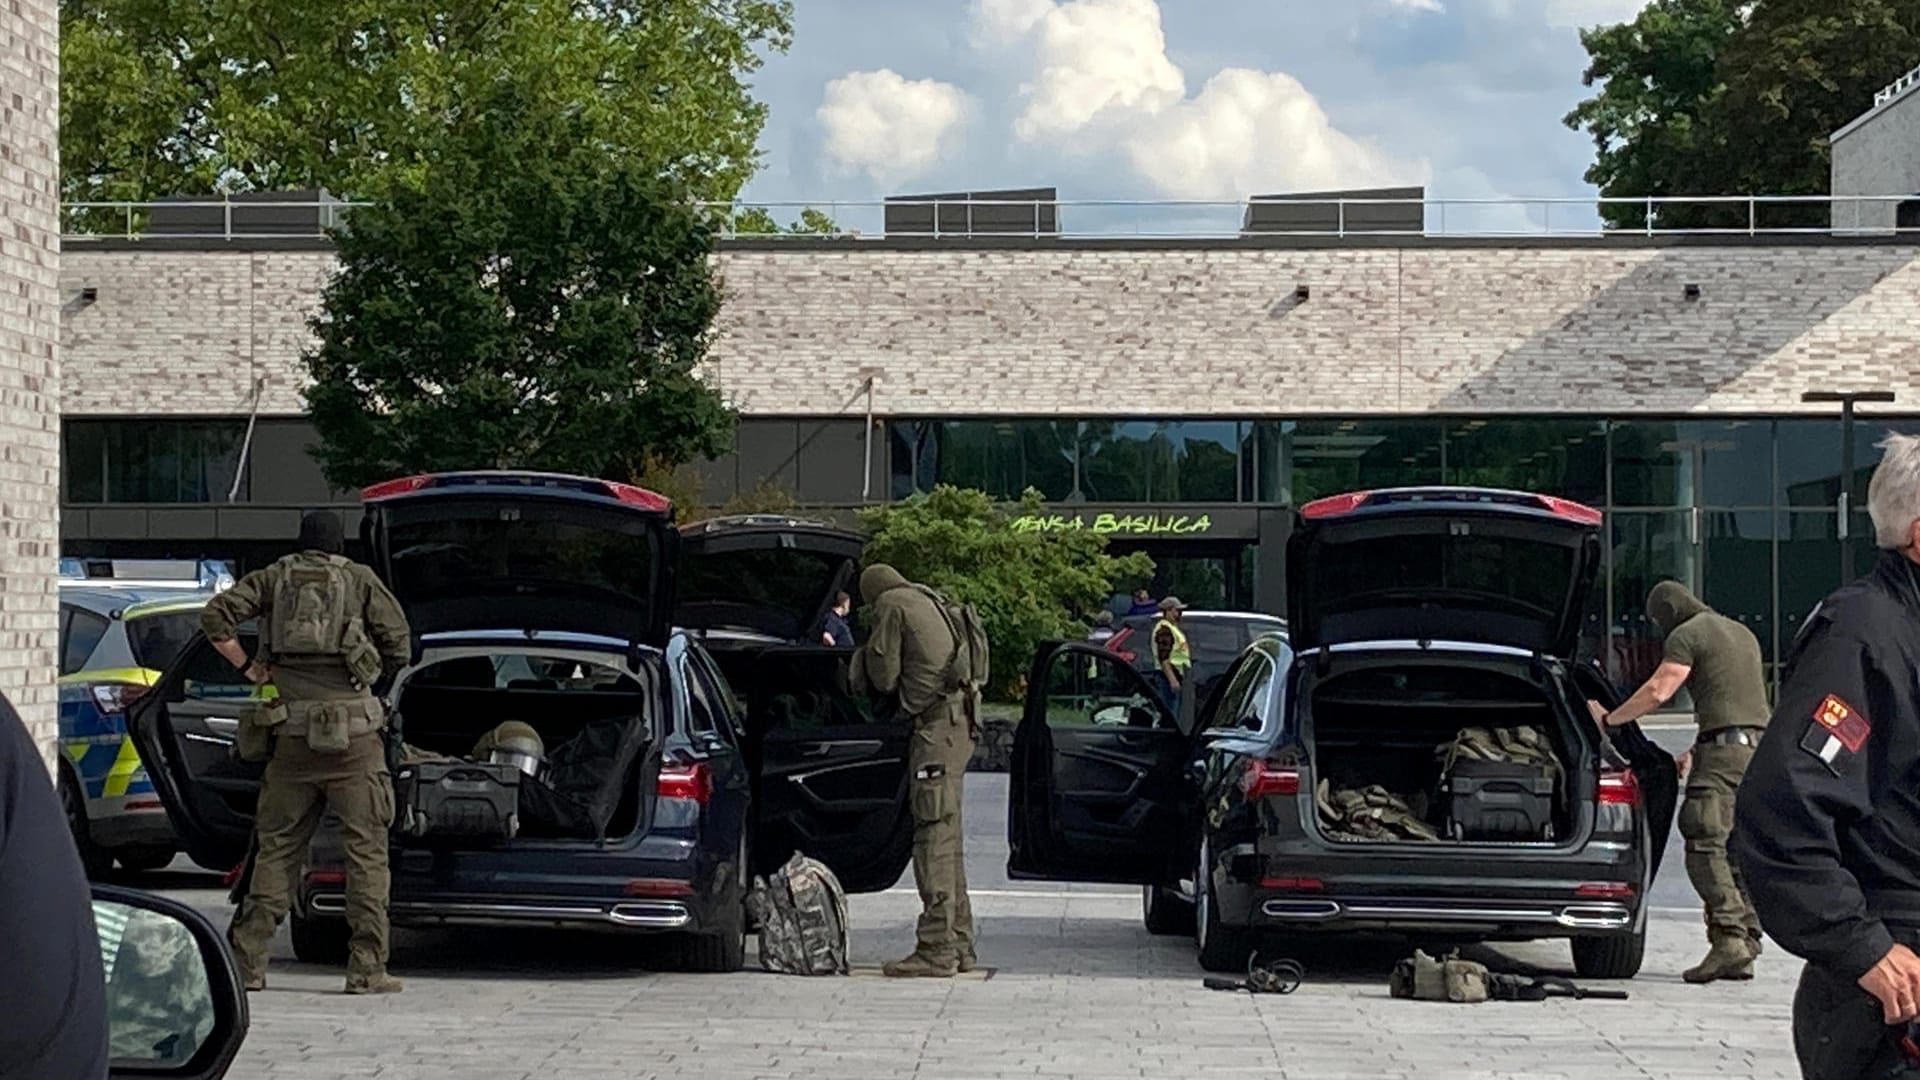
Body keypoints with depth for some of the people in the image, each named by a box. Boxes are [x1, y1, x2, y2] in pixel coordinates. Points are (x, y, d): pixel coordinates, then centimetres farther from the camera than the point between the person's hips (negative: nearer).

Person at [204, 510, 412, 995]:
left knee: (275, 848, 10)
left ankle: (247, 960, 7)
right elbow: (399, 645, 3)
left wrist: (246, 666, 10)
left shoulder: (273, 579, 11)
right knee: (366, 850, 1)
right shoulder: (361, 581, 6)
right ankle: (367, 968, -4)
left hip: (293, 735, 3)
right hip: (354, 733, -2)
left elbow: (215, 615, 2)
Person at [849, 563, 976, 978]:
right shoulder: (930, 603, 23)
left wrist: (865, 659, 14)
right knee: (946, 837, 14)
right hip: (959, 724, 9)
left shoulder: (892, 606, -2)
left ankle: (936, 949, -15)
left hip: (936, 726, -9)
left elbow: (884, 678, -4)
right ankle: (959, 943, 17)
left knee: (933, 835, -11)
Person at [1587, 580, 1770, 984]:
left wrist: (1608, 719, 2)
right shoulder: (1743, 634, 25)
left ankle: (1728, 937, -23)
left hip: (1724, 750, -8)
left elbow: (1656, 692, -9)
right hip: (1759, 744, 9)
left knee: (1706, 846, -11)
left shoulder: (1686, 636, -2)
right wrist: (1695, 751, 28)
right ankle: (1746, 946, 4)